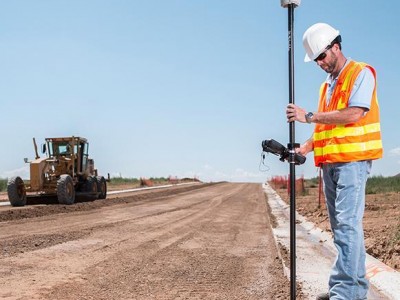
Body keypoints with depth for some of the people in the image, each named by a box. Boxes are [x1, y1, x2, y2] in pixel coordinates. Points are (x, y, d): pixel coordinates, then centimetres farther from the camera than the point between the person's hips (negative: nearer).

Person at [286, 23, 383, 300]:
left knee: (347, 224, -15)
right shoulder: (327, 85, 21)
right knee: (341, 225, 8)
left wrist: (309, 116, -15)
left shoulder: (361, 73, -2)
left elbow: (354, 114, -16)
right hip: (329, 162, 8)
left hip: (352, 160, -8)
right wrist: (305, 148, 6)